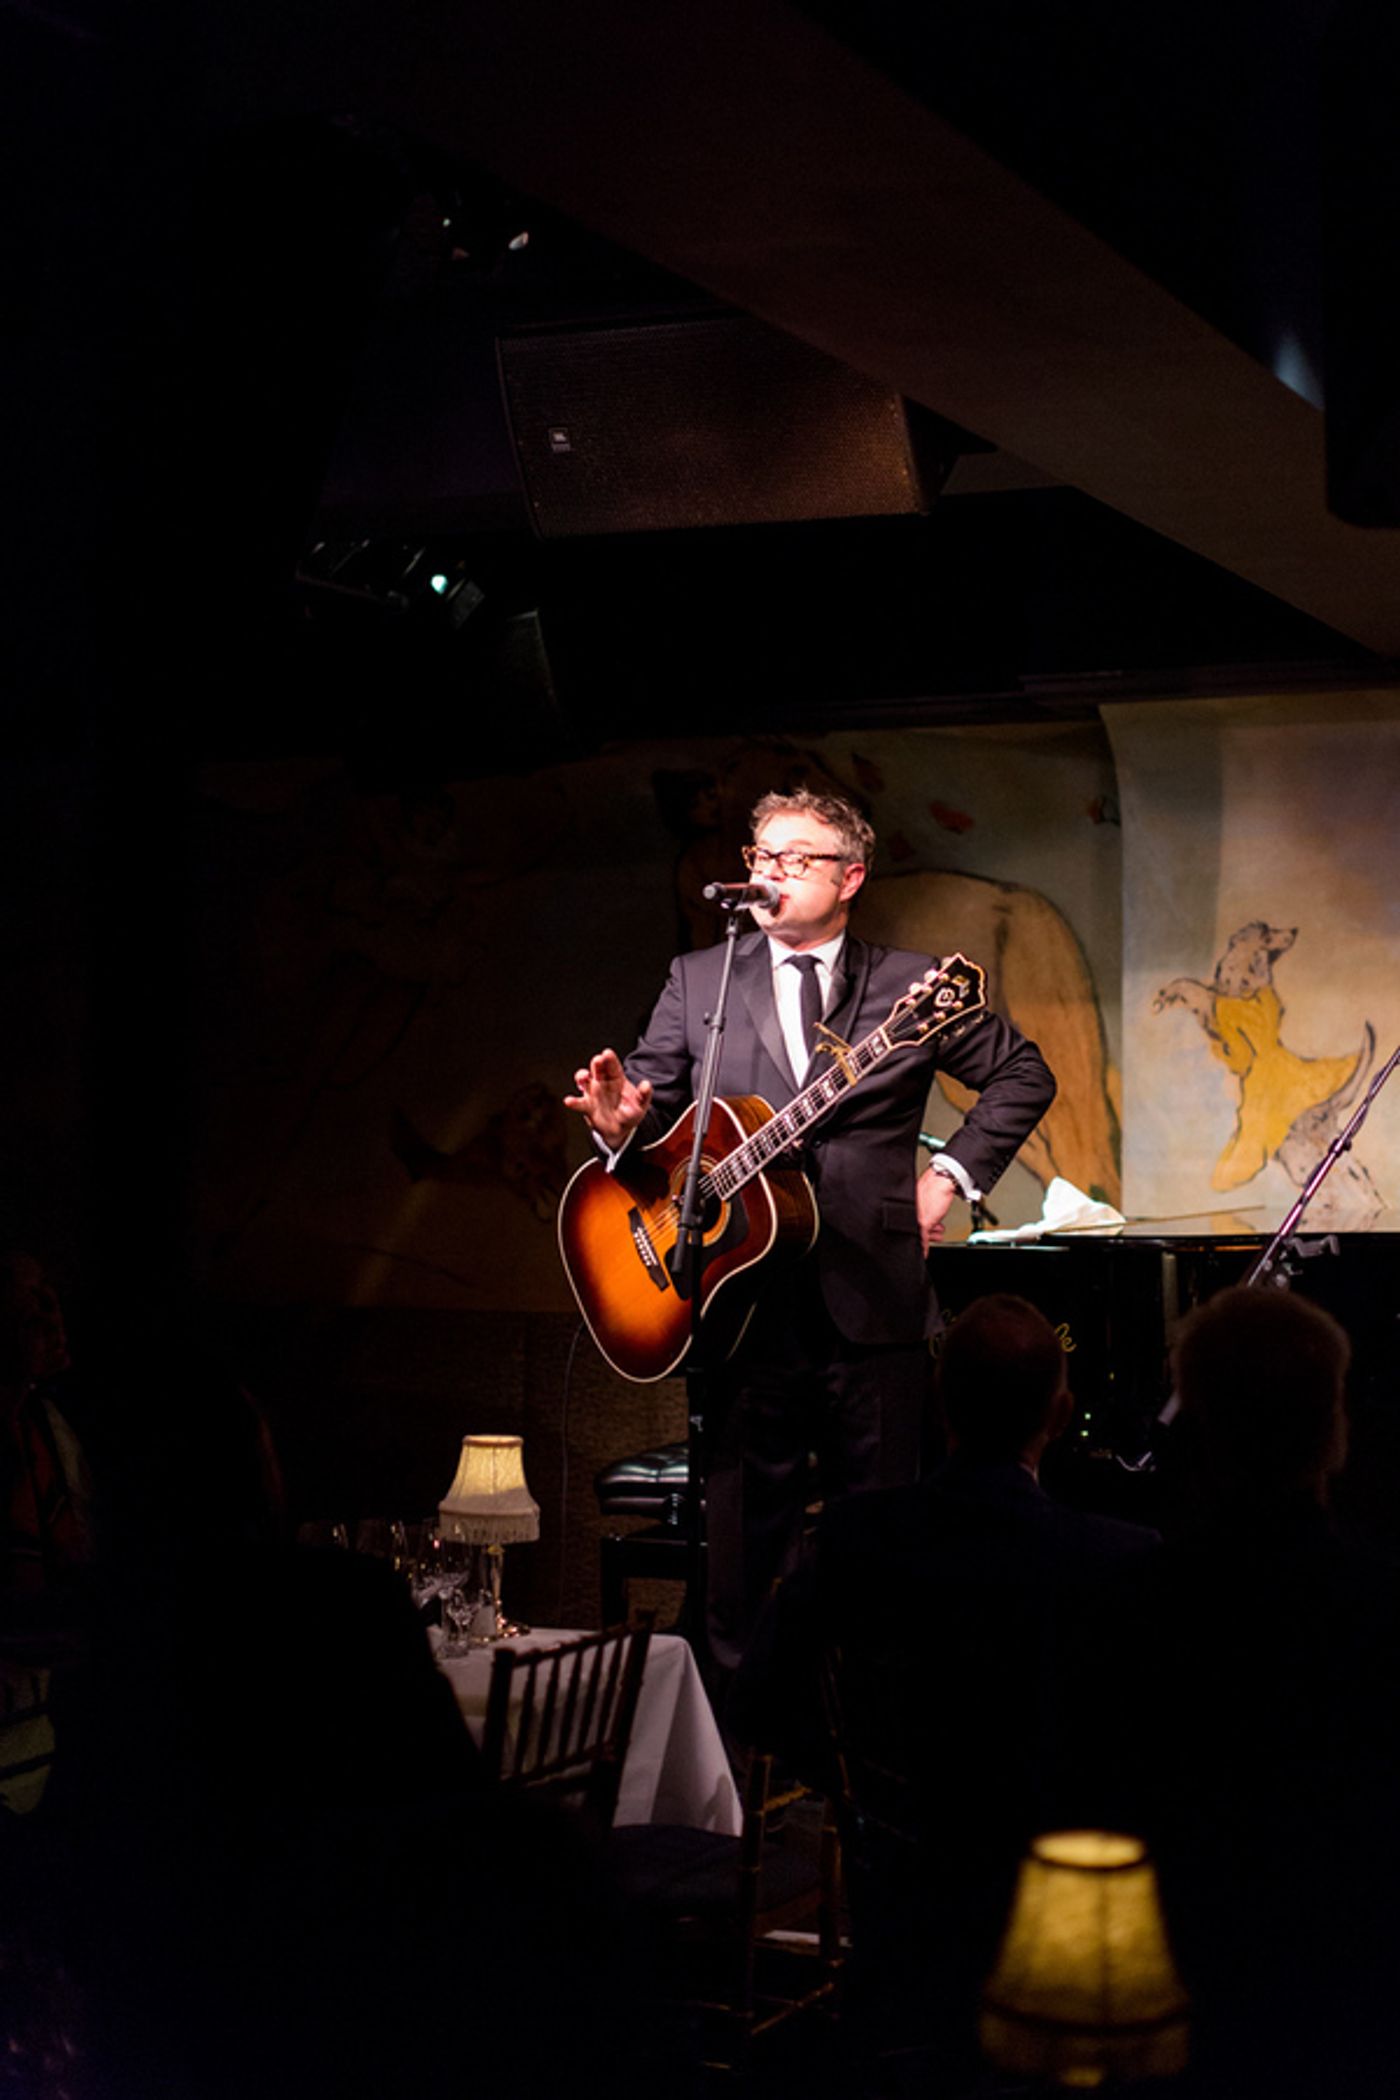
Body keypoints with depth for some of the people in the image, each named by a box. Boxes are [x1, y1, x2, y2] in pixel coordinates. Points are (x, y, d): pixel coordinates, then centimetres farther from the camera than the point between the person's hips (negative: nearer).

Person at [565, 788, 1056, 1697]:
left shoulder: (909, 984, 6)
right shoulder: (697, 980, 11)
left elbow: (1024, 1076, 11)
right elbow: (657, 1095, 10)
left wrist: (952, 1173, 2)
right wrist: (624, 1121, -13)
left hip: (875, 1305, -1)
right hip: (742, 1300, 1)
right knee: (744, 1544, 4)